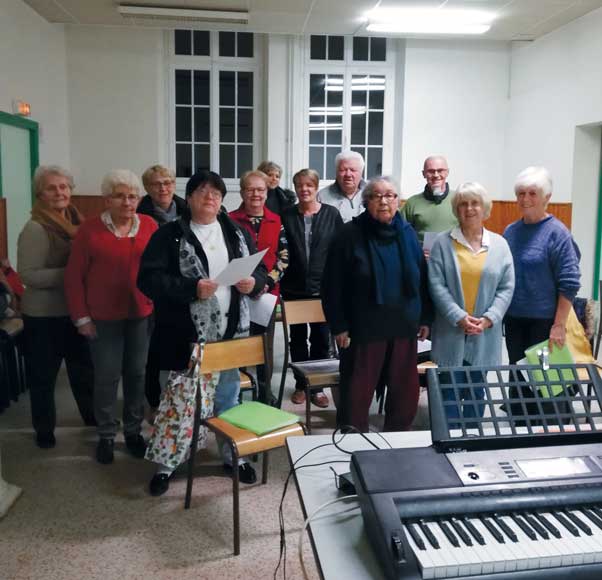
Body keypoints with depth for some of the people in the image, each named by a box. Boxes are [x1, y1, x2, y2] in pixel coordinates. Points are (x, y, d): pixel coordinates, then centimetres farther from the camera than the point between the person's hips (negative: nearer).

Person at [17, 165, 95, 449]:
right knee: (44, 375, 9)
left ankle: (92, 415, 39)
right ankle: (44, 429, 28)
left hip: (76, 311, 6)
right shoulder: (34, 229, -16)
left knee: (84, 367, 20)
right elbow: (28, 275, -21)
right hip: (44, 316, -6)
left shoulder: (76, 221, 4)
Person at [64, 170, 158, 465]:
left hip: (141, 313, 2)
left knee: (136, 373, 12)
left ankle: (133, 430, 29)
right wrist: (81, 316, -6)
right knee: (107, 376, 5)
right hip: (103, 316, -2)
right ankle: (106, 435, 22)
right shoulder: (90, 229, -7)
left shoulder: (150, 226, -1)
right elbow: (74, 276, -4)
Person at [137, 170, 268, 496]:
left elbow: (260, 269, 13)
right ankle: (167, 463, 25)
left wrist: (254, 283, -10)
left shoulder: (237, 233, 8)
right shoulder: (169, 235, -6)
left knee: (228, 398, 18)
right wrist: (192, 288, -25)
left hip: (229, 334, 4)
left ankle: (233, 456, 35)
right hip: (185, 337, -4)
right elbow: (149, 279, -15)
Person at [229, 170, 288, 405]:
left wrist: (268, 282, -10)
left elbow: (284, 257, 3)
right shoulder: (231, 220, -1)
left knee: (266, 344, 12)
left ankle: (265, 392, 26)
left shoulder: (276, 221, 7)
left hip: (268, 291, 3)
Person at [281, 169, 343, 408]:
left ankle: (317, 386, 17)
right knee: (298, 338, 11)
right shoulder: (287, 216, 3)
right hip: (294, 287, 2)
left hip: (323, 287, -1)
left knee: (321, 338, 4)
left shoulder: (331, 214, 0)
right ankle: (301, 385, 23)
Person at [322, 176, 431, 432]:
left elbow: (422, 278, 12)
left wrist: (425, 318, 11)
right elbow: (333, 284, -7)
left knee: (406, 388, 13)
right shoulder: (350, 234, -7)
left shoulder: (407, 233, 7)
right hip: (364, 327, -4)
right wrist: (339, 325, -10)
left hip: (404, 325, 4)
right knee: (358, 389, 6)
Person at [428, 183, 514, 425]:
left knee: (476, 391, 12)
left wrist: (488, 319, -10)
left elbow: (507, 287, 3)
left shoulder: (499, 244, 6)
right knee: (450, 390, 1)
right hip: (451, 331, -2)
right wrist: (459, 317, -15)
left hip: (484, 334, 2)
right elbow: (437, 285, -6)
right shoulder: (443, 242, 0)